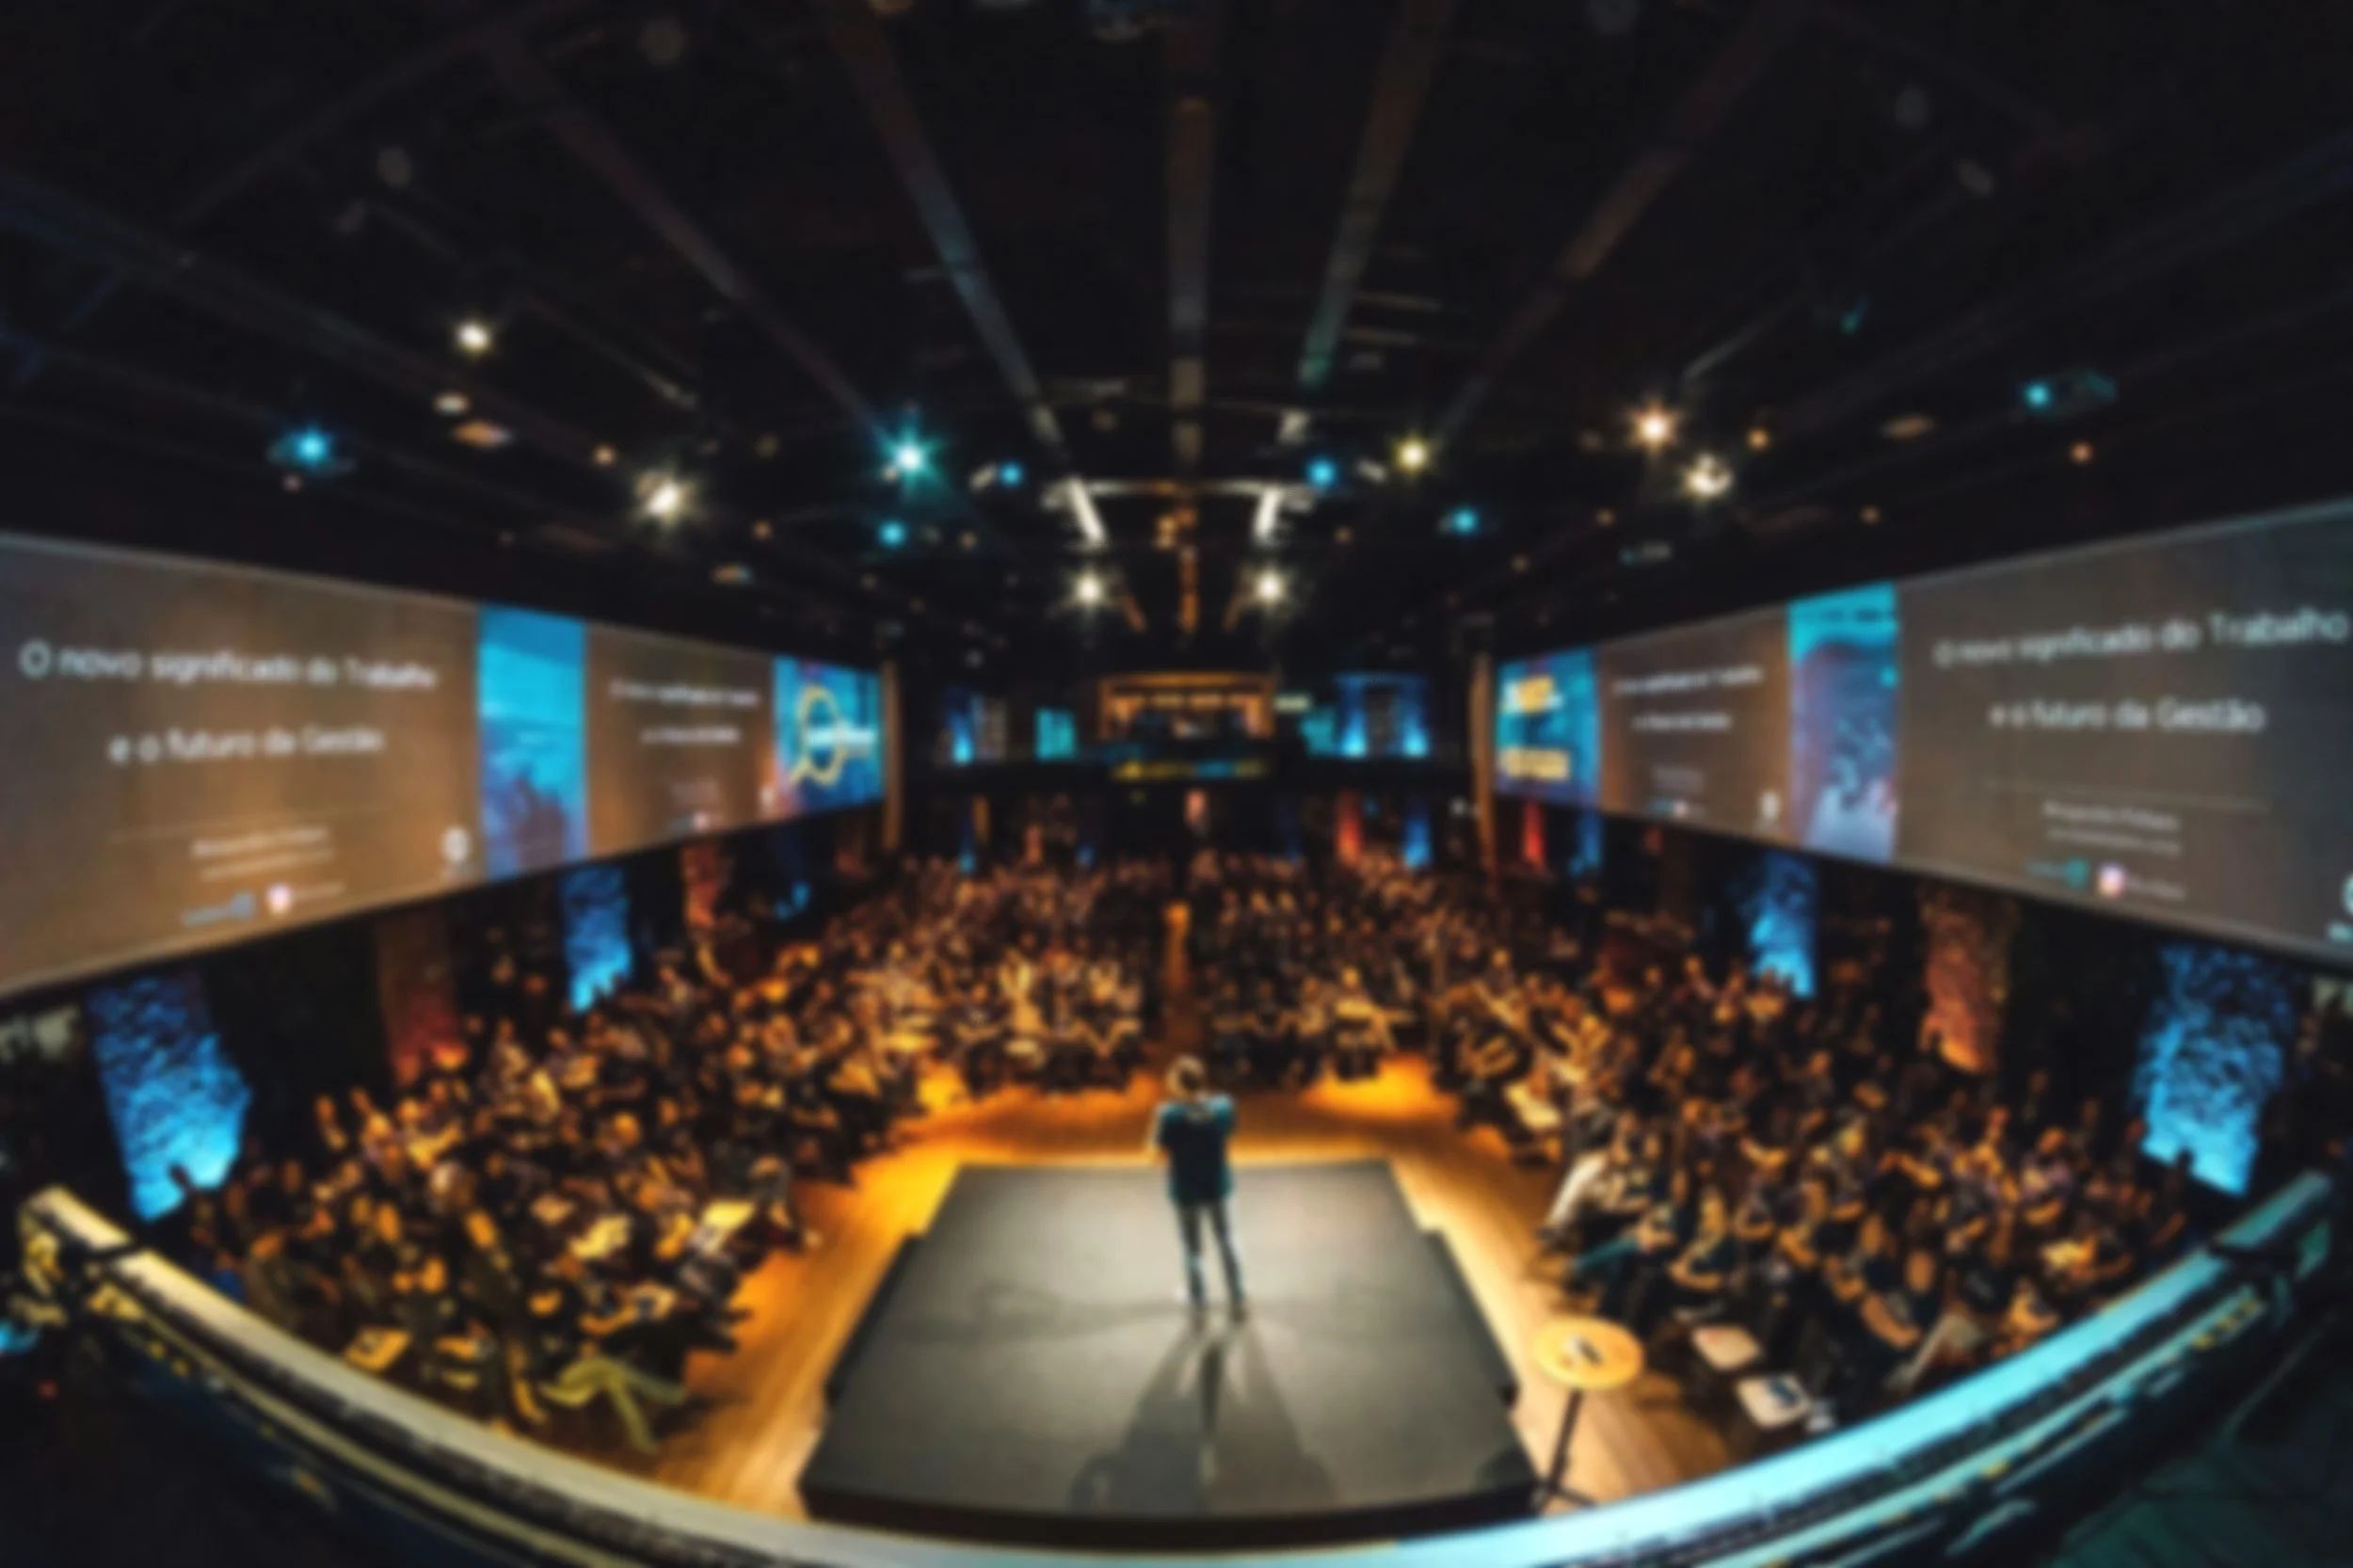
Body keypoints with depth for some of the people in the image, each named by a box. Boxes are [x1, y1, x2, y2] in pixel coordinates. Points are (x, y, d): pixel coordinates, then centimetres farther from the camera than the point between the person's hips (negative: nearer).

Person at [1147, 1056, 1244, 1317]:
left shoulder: (1169, 1114, -28)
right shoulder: (1224, 1106, -18)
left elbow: (1161, 1152, -17)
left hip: (1185, 1190, -3)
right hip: (1217, 1185, 3)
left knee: (1192, 1247, 20)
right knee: (1225, 1241, 25)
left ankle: (1199, 1300, 38)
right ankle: (1237, 1298, 38)